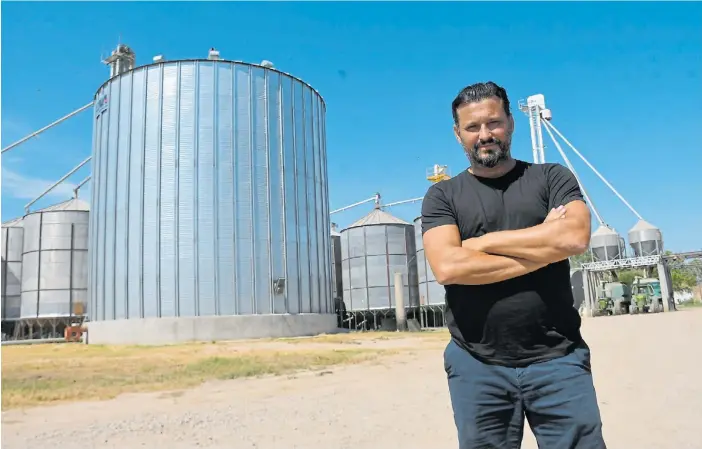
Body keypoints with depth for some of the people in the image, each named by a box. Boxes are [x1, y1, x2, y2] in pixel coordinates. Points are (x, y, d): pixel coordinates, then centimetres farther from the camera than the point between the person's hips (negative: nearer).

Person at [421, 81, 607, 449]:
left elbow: (575, 236, -13)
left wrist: (482, 242, -9)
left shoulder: (551, 177, 6)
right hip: (476, 366, 0)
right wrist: (544, 248, -10)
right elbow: (447, 267, -13)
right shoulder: (442, 196, 4)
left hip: (557, 359, 0)